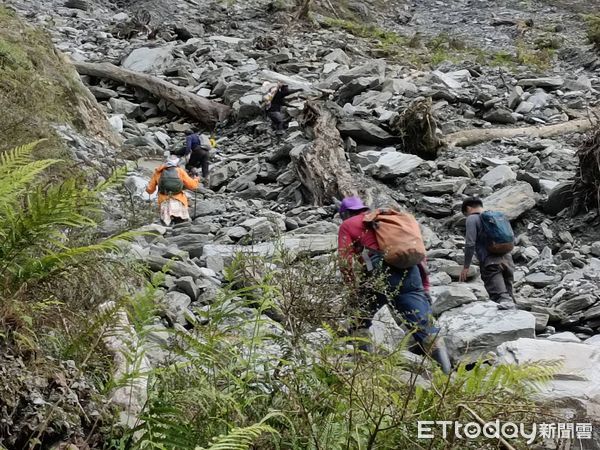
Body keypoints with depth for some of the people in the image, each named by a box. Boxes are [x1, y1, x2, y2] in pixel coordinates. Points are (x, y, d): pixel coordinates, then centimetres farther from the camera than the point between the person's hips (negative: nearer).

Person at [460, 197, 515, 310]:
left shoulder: (472, 219, 4)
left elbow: (470, 244, -6)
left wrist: (466, 266, -1)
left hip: (491, 262, -7)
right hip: (507, 259, 7)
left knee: (499, 294, -20)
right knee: (508, 295, 8)